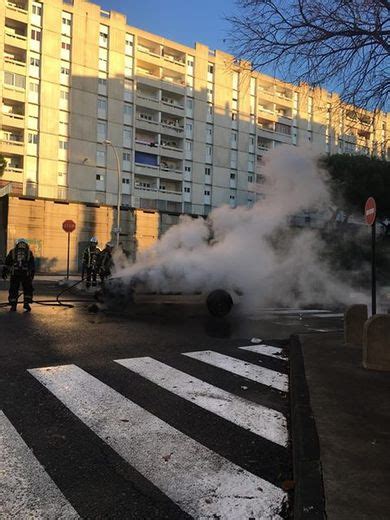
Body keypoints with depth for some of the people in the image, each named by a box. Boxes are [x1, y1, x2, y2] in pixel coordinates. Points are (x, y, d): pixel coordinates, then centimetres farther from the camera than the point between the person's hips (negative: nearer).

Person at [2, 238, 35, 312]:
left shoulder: (12, 252, 10)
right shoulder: (29, 253, 9)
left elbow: (7, 263, 8)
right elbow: (32, 265, 6)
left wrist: (4, 272, 11)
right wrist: (32, 274, 8)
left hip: (14, 274, 1)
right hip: (26, 274, -1)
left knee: (13, 290, 9)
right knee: (28, 289, 10)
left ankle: (13, 306, 9)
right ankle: (26, 303, 0)